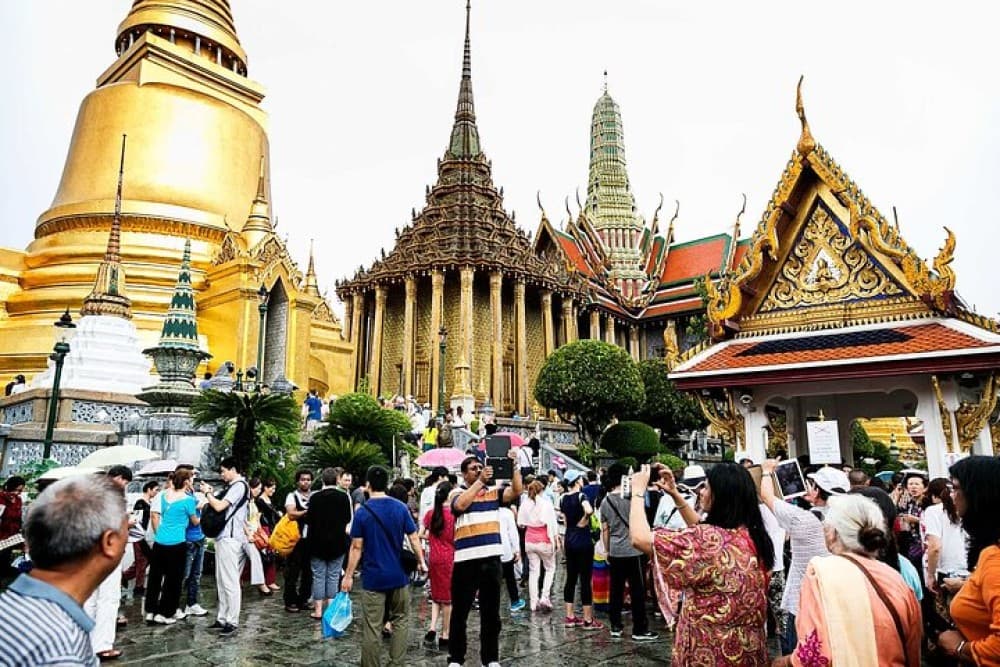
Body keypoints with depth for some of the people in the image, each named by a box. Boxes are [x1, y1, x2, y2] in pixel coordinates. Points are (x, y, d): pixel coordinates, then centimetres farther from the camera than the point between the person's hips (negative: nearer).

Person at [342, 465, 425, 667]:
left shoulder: (362, 512, -8)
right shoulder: (401, 508, -3)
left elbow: (356, 548, -7)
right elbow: (414, 539, -1)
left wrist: (348, 576, 0)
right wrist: (421, 562, 12)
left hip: (373, 578, -2)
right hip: (398, 575, 2)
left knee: (372, 627, 6)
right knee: (400, 620, 16)